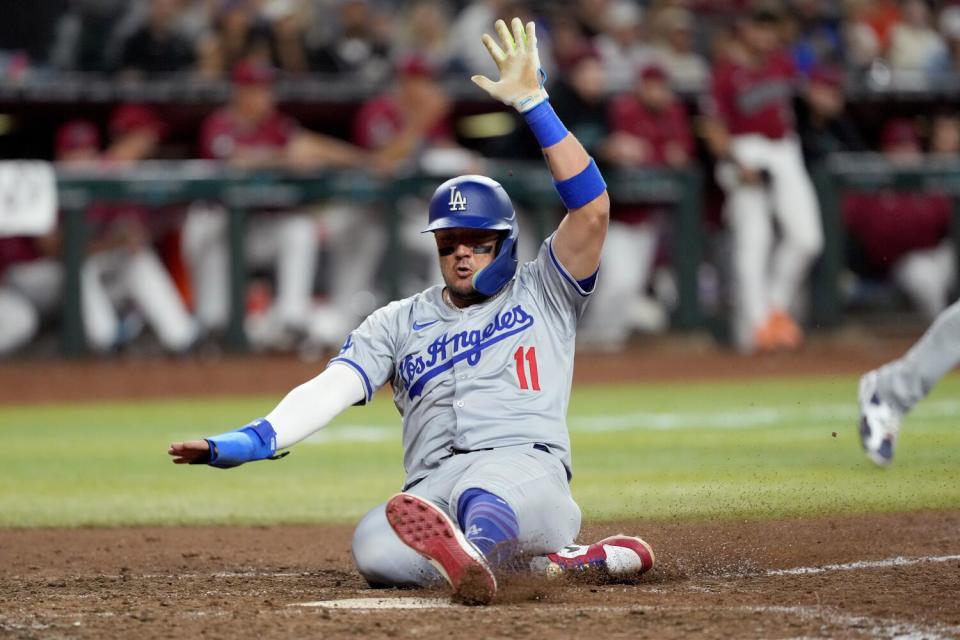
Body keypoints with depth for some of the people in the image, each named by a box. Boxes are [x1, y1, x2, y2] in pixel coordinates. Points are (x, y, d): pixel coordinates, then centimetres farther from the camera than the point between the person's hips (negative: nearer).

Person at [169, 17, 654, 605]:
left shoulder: (541, 293, 19)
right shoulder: (400, 323, 26)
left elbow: (592, 208, 3)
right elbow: (331, 388, 11)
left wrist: (533, 102, -1)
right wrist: (246, 442, -7)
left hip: (527, 472, -3)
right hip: (434, 485, 3)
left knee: (489, 497, -41)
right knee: (376, 550, -33)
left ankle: (472, 552, -76)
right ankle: (569, 559, -27)